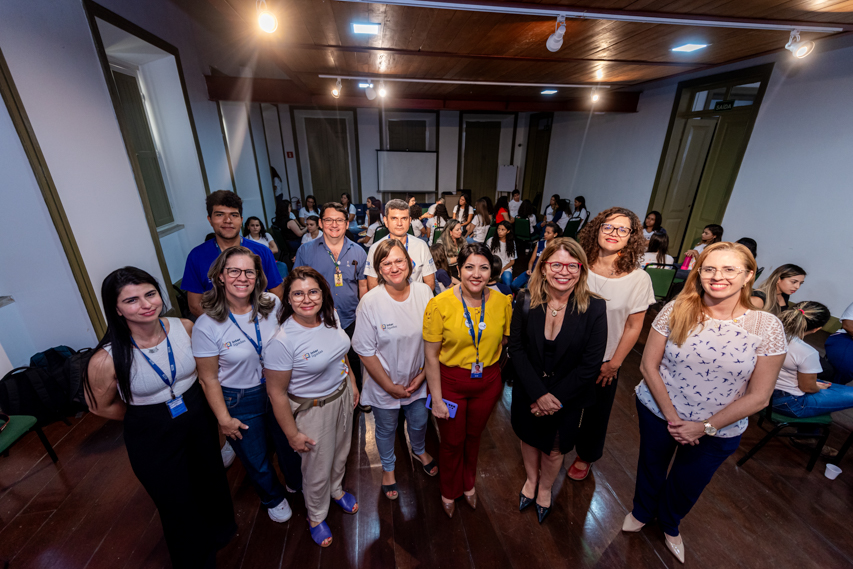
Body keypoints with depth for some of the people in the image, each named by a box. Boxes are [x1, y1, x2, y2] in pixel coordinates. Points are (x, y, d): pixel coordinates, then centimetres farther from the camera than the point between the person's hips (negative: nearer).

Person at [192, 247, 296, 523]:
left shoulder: (272, 304, -15)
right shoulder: (207, 326, -22)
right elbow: (208, 379, -11)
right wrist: (223, 419, -6)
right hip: (238, 401, -2)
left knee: (290, 443, 25)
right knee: (257, 462, 20)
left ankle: (299, 484, 58)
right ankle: (273, 498, 54)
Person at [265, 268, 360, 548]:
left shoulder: (331, 316, -12)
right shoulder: (282, 341, -30)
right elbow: (277, 393, -20)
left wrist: (352, 382, 12)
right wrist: (292, 433, -12)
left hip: (342, 395, 6)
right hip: (312, 409, -5)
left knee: (341, 452, 28)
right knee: (317, 469, 18)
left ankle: (336, 489, 61)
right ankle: (316, 517, 50)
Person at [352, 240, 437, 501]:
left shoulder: (424, 292, -13)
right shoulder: (370, 302, -23)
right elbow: (365, 351, -17)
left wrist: (423, 374, -7)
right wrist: (390, 386, -13)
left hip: (418, 381, 3)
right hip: (384, 385, -3)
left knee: (419, 422, 27)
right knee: (386, 429, 22)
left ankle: (419, 450, 62)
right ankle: (388, 468, 55)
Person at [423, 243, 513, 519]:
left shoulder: (502, 302, -11)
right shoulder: (440, 304, -20)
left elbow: (506, 343, 3)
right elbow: (431, 356, -15)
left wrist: (501, 381, 1)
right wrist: (437, 399, -12)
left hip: (488, 382, 3)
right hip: (450, 382, -2)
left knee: (474, 436, 25)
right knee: (452, 442, 18)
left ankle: (469, 483, 57)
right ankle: (449, 492, 51)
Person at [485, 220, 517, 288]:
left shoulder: (511, 243, 8)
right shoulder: (491, 240, 4)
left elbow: (512, 261, 8)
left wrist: (503, 269, -9)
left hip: (506, 267, 1)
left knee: (507, 284, -25)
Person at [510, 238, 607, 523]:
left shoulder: (594, 308, -18)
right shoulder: (526, 301, -15)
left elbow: (591, 364, -15)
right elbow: (516, 349, -12)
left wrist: (555, 397, -16)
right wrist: (538, 394, -18)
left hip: (568, 397, -1)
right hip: (528, 393, 1)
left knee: (554, 449, 21)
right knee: (529, 437, 25)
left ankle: (545, 488, 54)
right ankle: (531, 479, 57)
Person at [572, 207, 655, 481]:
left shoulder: (638, 279, -13)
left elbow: (633, 327, -6)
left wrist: (614, 364, -4)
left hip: (604, 362, 0)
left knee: (596, 412, 20)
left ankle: (585, 456, 49)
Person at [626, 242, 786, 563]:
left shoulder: (767, 327, -16)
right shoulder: (676, 311, -17)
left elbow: (758, 397, -12)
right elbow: (648, 365, -13)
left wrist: (704, 427, -16)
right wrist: (672, 417, -16)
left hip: (718, 431, 1)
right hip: (657, 413, 0)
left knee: (688, 485, 24)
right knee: (651, 468, 24)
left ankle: (669, 525, 58)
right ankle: (642, 512, 57)